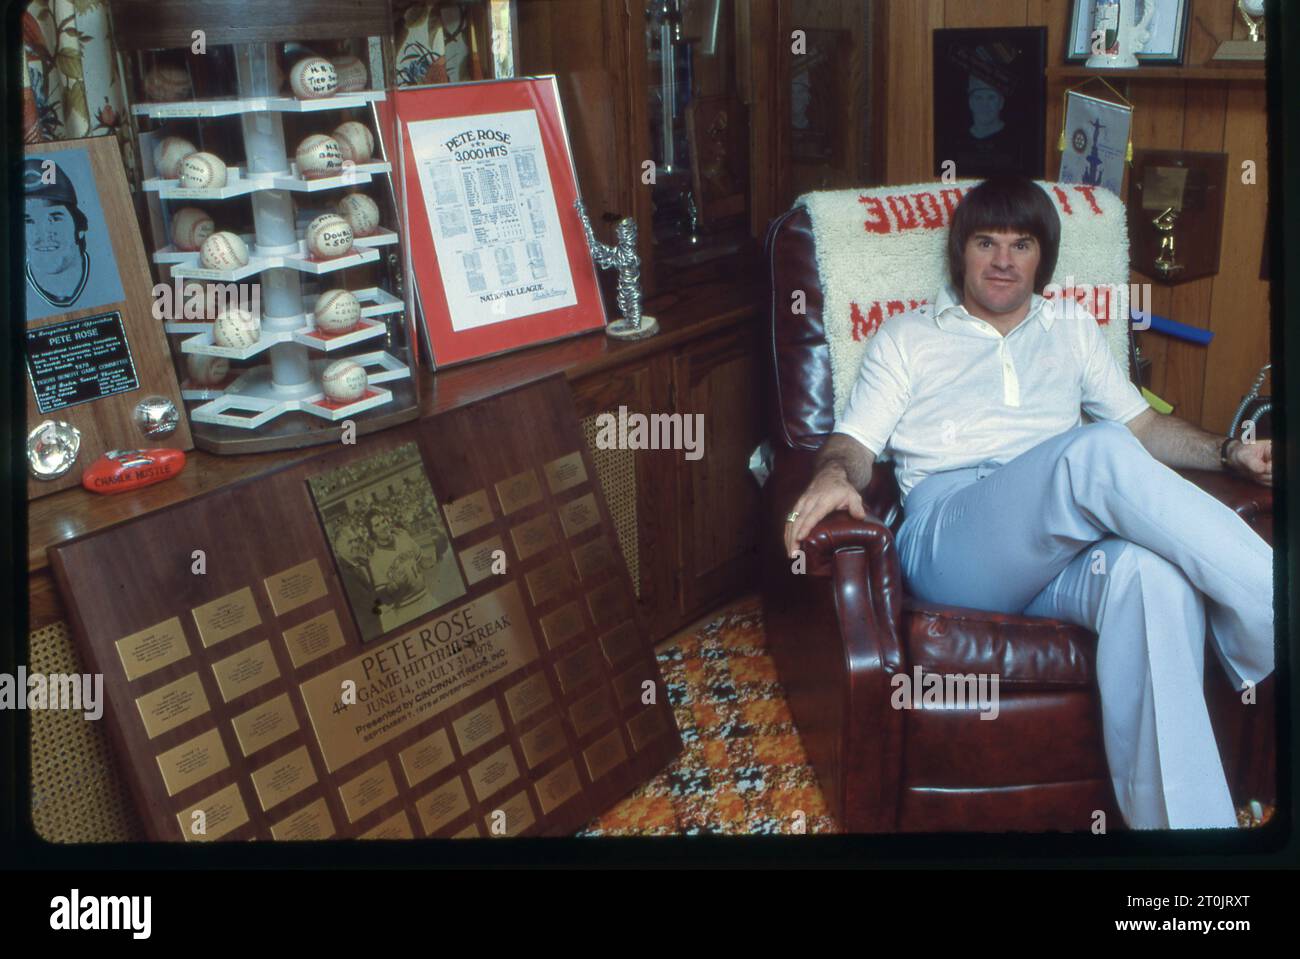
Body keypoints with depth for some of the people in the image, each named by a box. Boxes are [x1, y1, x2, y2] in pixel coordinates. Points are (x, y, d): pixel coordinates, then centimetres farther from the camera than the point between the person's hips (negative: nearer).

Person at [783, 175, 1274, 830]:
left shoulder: (1073, 330, 30)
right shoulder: (907, 338, 20)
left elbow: (1143, 426, 29)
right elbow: (854, 443, 9)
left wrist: (1229, 452, 10)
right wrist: (834, 475, -16)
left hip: (1057, 549, 3)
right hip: (947, 541, -3)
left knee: (1153, 574, -37)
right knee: (1098, 450, -35)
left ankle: (1177, 821, -38)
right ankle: (1273, 619, -32)